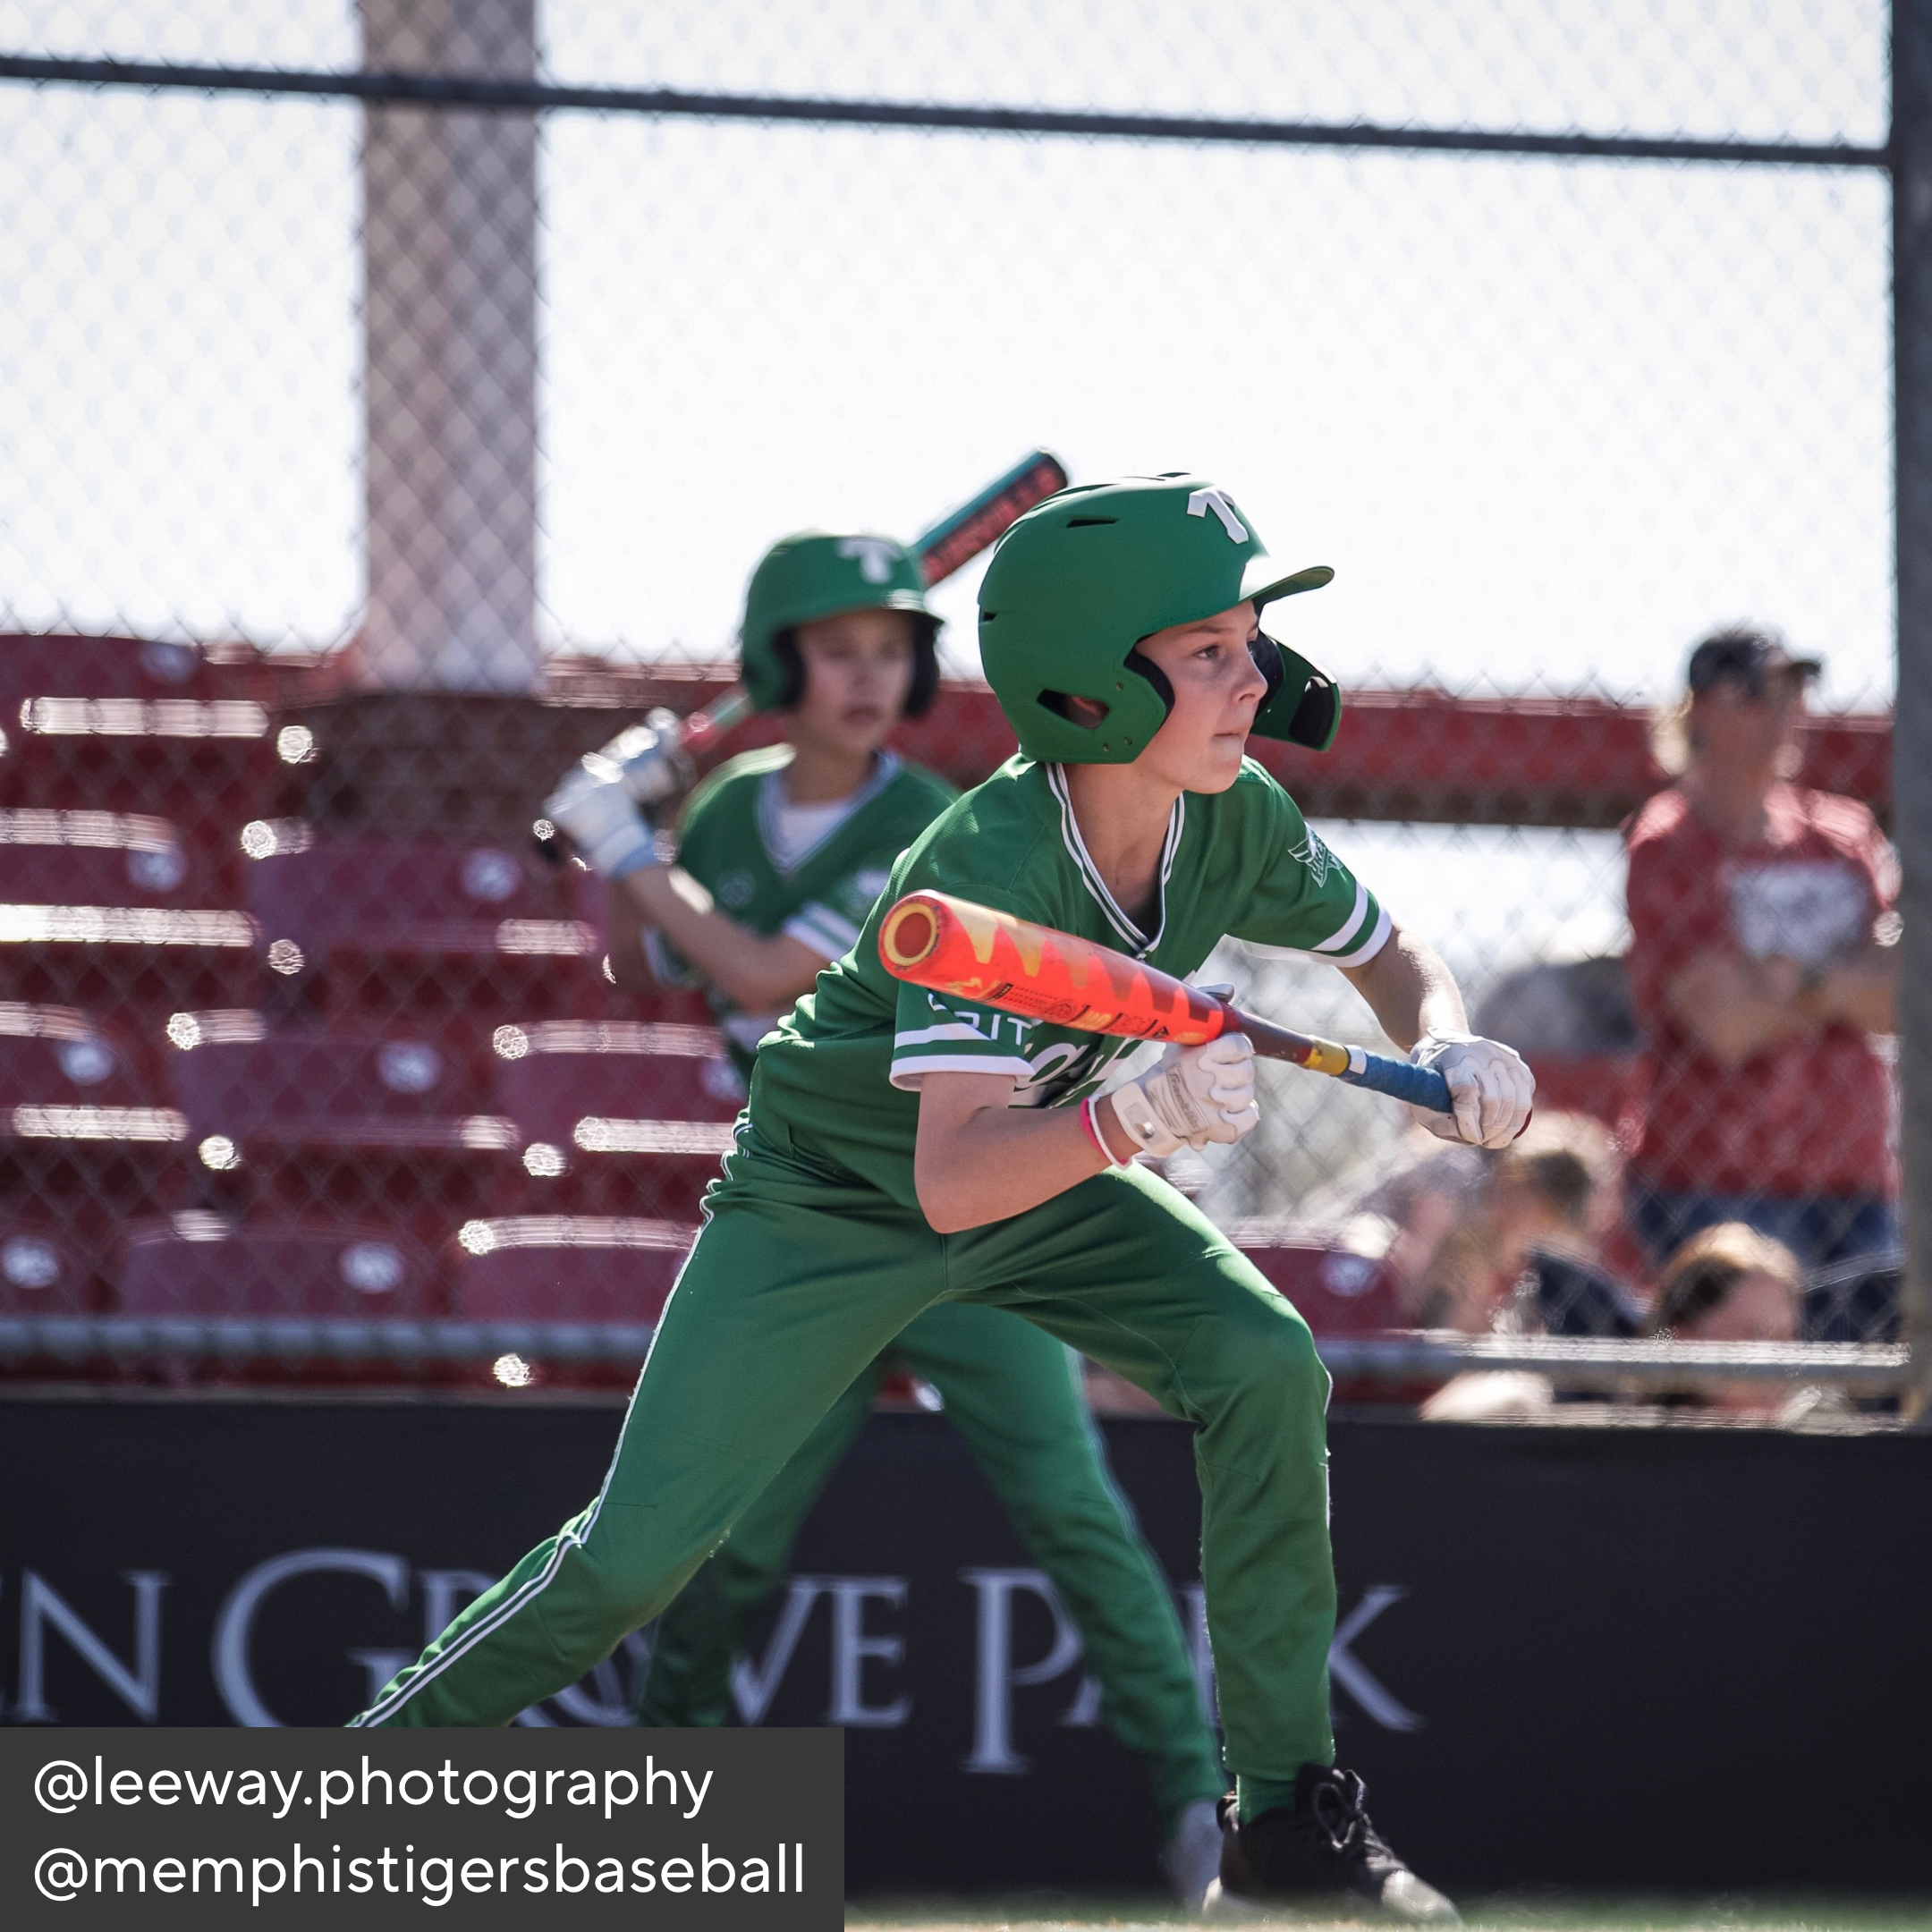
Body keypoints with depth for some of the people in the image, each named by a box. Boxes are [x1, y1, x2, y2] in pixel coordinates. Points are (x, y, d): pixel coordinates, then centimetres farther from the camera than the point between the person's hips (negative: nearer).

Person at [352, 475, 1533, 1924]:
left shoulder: (1237, 826, -19)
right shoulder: (992, 863, -36)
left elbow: (1393, 954, 2)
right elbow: (951, 1180, -42)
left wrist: (1452, 1053, -20)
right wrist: (1133, 1119, -58)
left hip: (1052, 1177, 5)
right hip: (833, 1193, -5)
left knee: (1264, 1365, -19)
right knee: (639, 1551, -10)